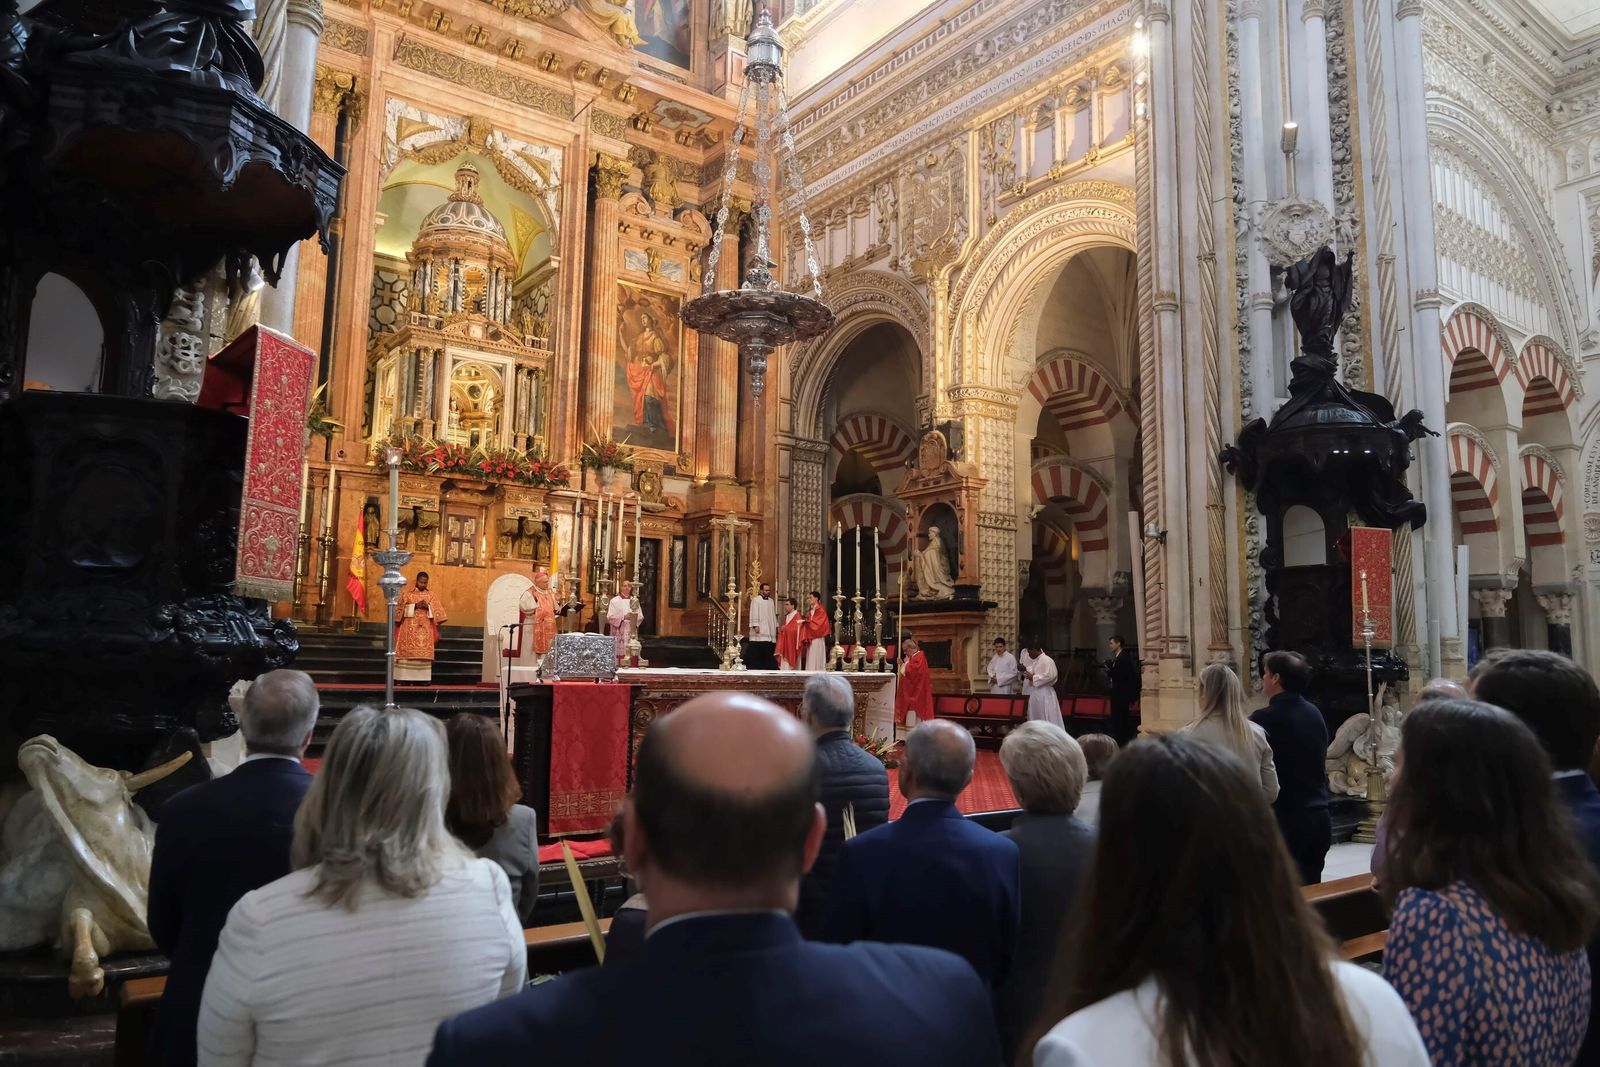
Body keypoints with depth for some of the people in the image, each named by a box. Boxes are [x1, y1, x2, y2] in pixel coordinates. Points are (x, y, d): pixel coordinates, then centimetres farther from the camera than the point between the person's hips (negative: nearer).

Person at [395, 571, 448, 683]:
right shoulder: (407, 593, 7)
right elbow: (401, 609, -1)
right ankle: (404, 678, -6)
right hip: (410, 629, -1)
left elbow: (438, 610, 5)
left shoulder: (432, 595, 11)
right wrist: (415, 606, -12)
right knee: (407, 652, -7)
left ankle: (422, 678, -5)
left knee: (424, 654, -5)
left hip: (425, 629, 1)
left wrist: (428, 607, -12)